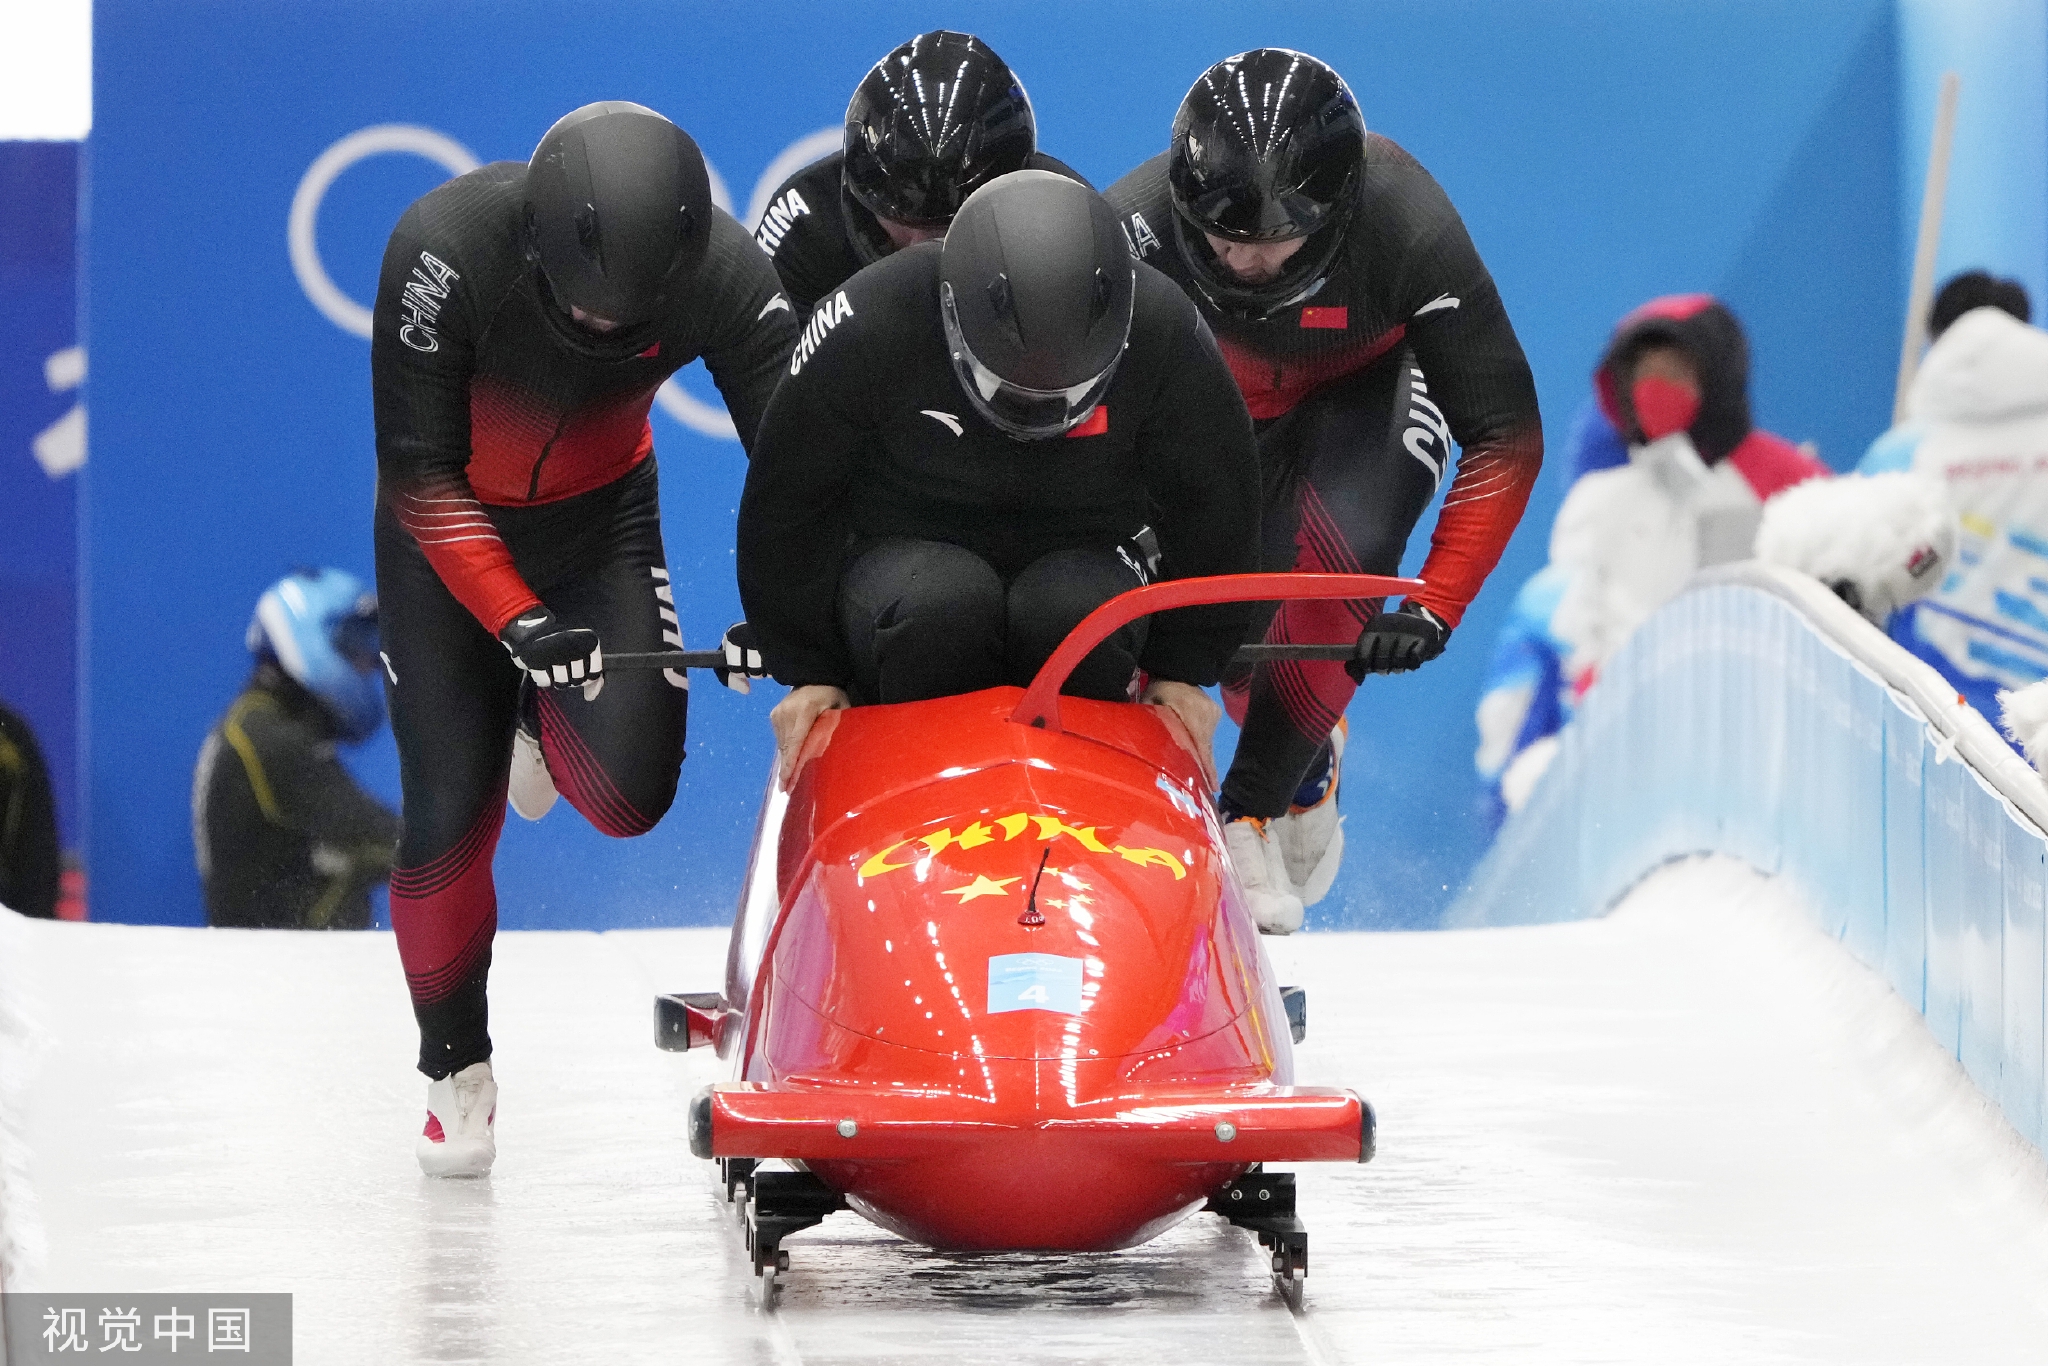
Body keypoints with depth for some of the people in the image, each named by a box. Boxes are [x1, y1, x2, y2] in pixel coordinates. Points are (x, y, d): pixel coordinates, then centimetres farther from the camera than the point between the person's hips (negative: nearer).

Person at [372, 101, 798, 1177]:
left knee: (627, 793, -19)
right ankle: (454, 1069, 17)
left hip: (600, 516, 2)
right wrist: (516, 621, -33)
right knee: (451, 812, -7)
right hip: (448, 530, -1)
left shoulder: (723, 273, -28)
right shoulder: (447, 250, -33)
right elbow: (419, 472, -25)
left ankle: (541, 721, 18)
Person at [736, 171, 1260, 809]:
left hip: (1085, 566, 1)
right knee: (942, 602, -36)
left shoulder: (1163, 332, -14)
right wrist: (808, 670, -5)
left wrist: (1185, 669, 0)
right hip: (905, 559, -1)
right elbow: (788, 506, -5)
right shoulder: (865, 328, -19)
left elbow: (1213, 509, 2)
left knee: (1077, 614, -34)